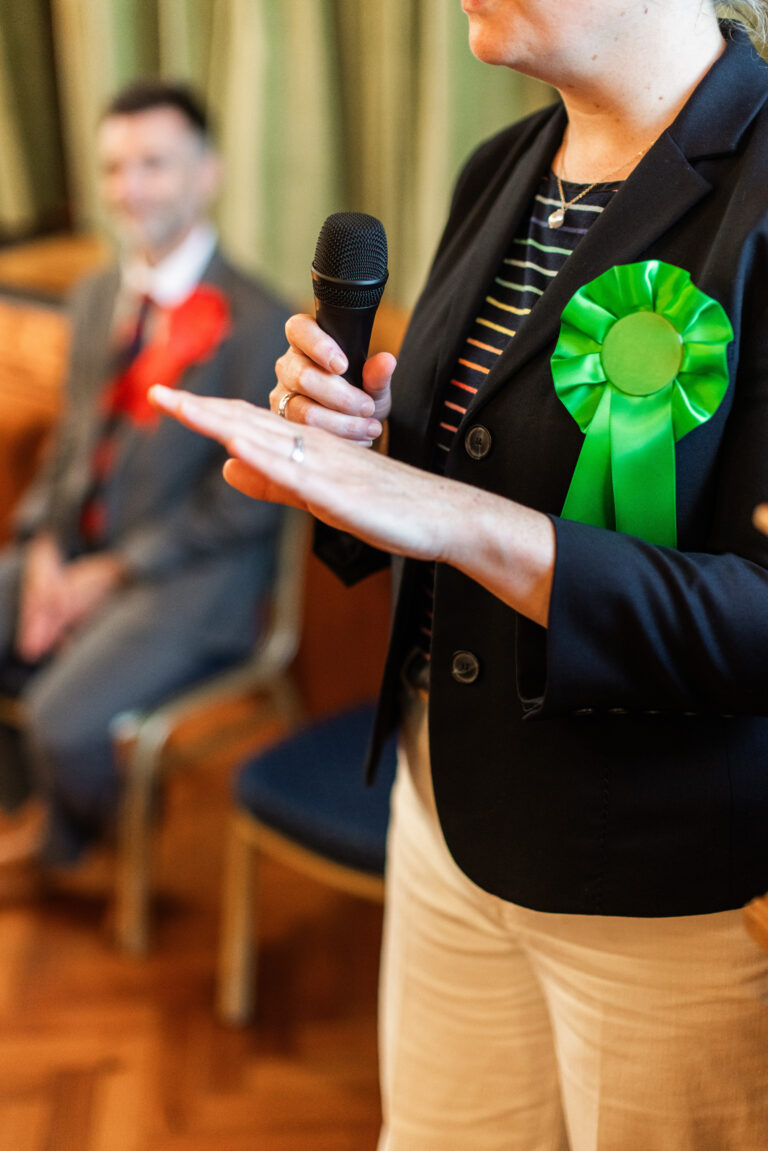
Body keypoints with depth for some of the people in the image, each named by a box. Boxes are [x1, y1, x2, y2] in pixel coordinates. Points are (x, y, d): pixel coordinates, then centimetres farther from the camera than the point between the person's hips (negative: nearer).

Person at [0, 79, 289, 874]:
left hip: (190, 577, -7)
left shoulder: (256, 324, -16)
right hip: (76, 546, 8)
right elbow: (73, 439, 14)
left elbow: (240, 505, -16)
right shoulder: (96, 297, 9)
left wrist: (111, 573, -14)